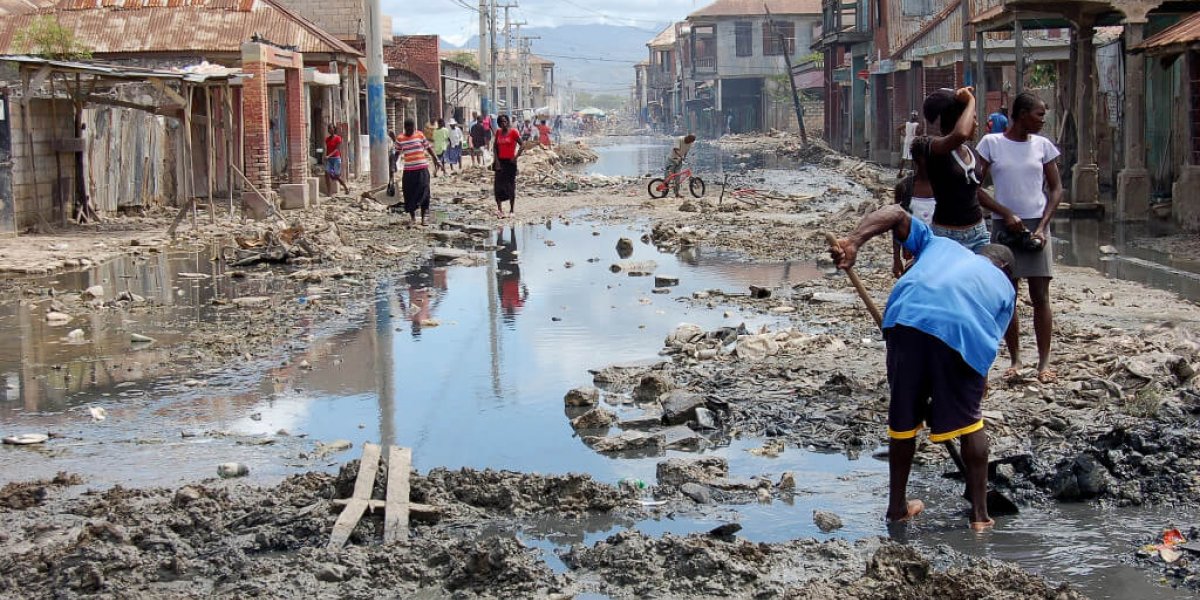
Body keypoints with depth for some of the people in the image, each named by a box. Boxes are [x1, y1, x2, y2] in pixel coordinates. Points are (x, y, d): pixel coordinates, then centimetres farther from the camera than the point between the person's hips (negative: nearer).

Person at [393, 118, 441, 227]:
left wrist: (435, 158, 7)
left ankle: (423, 218, 8)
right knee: (409, 194, 2)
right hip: (408, 170, 0)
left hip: (422, 169, 0)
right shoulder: (400, 139, 1)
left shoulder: (420, 135, 2)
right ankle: (412, 218, 15)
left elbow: (428, 147, 11)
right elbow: (397, 153, 9)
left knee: (423, 193, -1)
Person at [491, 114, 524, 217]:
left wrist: (516, 157, -11)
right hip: (500, 161, 4)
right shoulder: (498, 132, 7)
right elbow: (494, 146, 9)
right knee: (498, 185, -3)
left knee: (510, 185, 1)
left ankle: (512, 210, 9)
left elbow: (522, 146, -6)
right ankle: (500, 209, -1)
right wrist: (496, 160, -1)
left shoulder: (513, 132, -6)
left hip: (510, 162, -4)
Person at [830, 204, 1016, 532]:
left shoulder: (938, 244, 38)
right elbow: (989, 349, 25)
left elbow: (896, 213, 22)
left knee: (903, 416, 20)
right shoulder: (1004, 286, 34)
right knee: (970, 421, 20)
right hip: (963, 332, -1)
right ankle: (980, 515, 23)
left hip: (906, 319, 1)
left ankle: (897, 505, 31)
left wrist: (853, 242, 9)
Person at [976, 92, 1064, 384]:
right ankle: (1015, 359, 12)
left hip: (1036, 226, 1)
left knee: (1040, 296, -2)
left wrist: (1043, 226, -7)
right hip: (1004, 226, -1)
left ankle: (1044, 362, 2)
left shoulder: (1042, 145, 5)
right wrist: (1006, 213, -11)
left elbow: (1056, 189, 6)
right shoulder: (991, 143, -1)